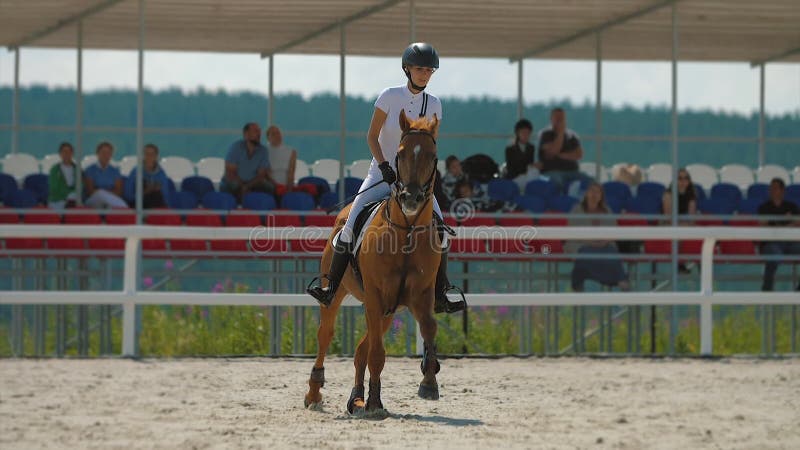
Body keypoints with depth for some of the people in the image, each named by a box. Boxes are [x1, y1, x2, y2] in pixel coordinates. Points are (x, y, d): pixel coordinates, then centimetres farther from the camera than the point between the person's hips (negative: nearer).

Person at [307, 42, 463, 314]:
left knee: (439, 229, -15)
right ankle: (330, 287, -6)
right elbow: (372, 136, -4)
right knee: (351, 225, -16)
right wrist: (384, 165, -18)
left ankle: (441, 295, -5)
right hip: (382, 173, -2)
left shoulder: (433, 105, 1)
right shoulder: (390, 97, -6)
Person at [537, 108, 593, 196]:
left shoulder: (571, 135, 16)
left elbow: (579, 155, 4)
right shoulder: (545, 134, 4)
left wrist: (561, 155, -7)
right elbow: (552, 151, -12)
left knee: (590, 181, -21)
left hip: (571, 171, 4)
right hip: (552, 172, -4)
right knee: (557, 181, -39)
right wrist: (561, 132, -5)